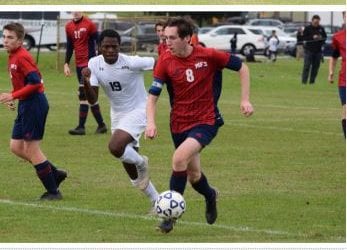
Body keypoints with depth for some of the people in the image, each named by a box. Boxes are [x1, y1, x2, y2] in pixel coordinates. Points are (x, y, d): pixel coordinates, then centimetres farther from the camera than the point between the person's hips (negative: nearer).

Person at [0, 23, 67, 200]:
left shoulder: (22, 57, -17)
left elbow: (35, 82, -24)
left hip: (34, 104, -10)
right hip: (25, 105, 10)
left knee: (31, 149, -4)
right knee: (16, 147, 12)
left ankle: (53, 192, 5)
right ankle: (54, 173, 19)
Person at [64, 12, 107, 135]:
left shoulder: (89, 25, -9)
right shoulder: (69, 27, 10)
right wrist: (66, 64, 13)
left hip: (88, 63, -7)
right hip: (78, 64, 7)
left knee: (83, 94, -13)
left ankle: (81, 127, -12)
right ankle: (101, 125, 19)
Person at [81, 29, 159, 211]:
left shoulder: (132, 63, -24)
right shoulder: (94, 64, -10)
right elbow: (92, 100, -13)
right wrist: (86, 82, -30)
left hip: (138, 111, -6)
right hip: (117, 114, 6)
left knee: (115, 148, -31)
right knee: (132, 173, 10)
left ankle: (141, 163, 0)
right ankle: (157, 202, 27)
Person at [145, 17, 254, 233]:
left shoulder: (208, 56, -14)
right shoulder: (165, 61, -9)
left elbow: (241, 66, -1)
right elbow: (153, 95, -6)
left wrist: (245, 100, -5)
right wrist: (151, 122, -21)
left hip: (206, 121, -4)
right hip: (179, 124, 4)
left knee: (180, 158, -27)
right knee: (193, 175, 13)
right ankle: (210, 196, 49)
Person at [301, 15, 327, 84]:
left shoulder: (321, 29, 10)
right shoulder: (307, 28, -1)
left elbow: (325, 37, 15)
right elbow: (304, 37, -7)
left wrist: (321, 38, -7)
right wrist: (312, 37, -19)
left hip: (318, 50, 4)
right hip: (309, 50, -4)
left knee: (316, 66, 4)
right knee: (307, 66, -7)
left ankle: (312, 81, 11)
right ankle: (304, 81, -6)